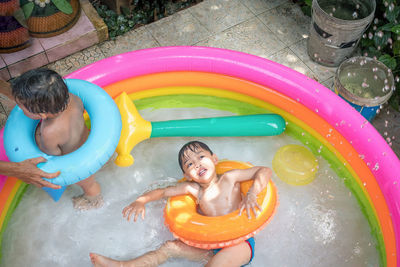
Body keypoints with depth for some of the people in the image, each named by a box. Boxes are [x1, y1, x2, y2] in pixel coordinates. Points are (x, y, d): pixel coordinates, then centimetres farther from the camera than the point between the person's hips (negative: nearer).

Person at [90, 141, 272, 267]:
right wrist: (141, 201, -7)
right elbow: (163, 191, 11)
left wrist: (252, 194, -22)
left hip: (239, 242, -4)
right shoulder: (192, 189, 6)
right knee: (170, 247, -3)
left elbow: (264, 171, -6)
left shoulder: (229, 178, -4)